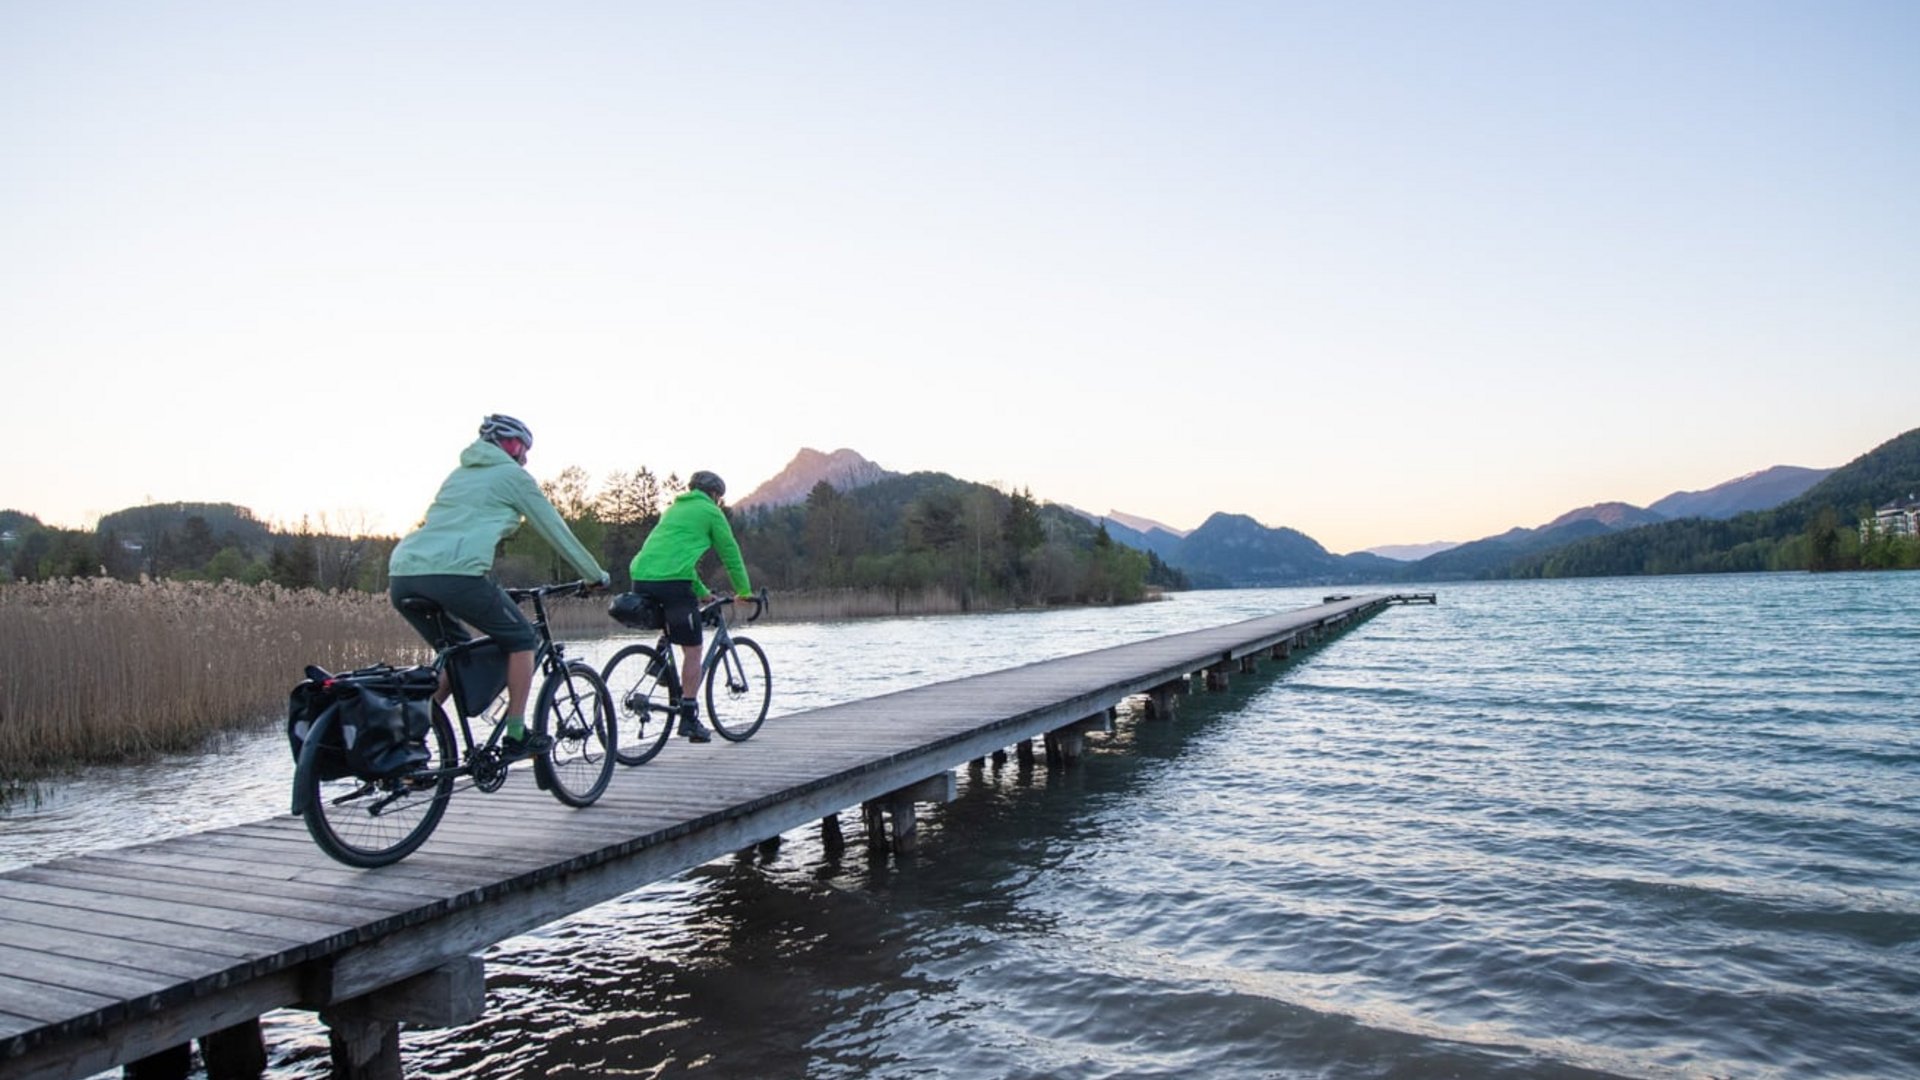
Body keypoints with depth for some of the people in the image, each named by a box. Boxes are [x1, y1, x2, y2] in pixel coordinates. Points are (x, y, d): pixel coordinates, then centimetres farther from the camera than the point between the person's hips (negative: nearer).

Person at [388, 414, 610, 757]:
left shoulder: (461, 473, 31)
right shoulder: (512, 475, 11)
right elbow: (555, 530, 15)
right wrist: (596, 574, 25)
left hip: (402, 574, 8)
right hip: (453, 574, -8)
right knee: (521, 639, 11)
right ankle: (516, 735, 10)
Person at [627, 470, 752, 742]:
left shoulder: (674, 509, 31)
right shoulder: (710, 512, 9)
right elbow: (730, 554, 10)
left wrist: (701, 592, 41)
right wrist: (744, 592, 22)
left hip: (641, 578, 7)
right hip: (672, 580, -7)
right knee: (692, 650, 2)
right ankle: (689, 717, 1)